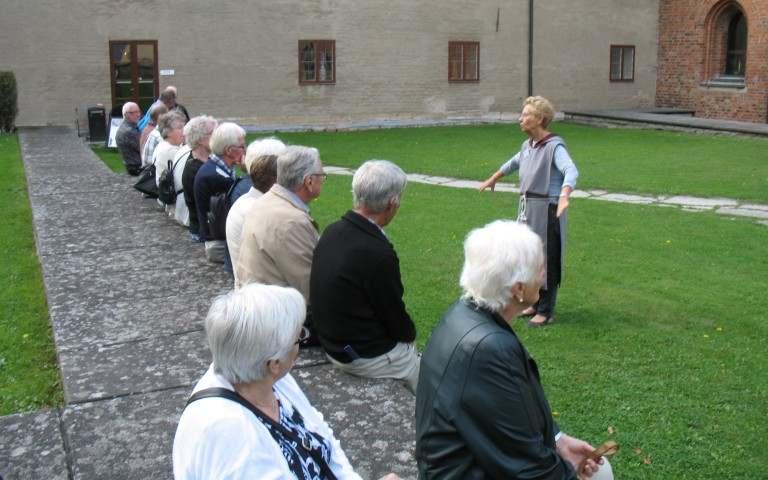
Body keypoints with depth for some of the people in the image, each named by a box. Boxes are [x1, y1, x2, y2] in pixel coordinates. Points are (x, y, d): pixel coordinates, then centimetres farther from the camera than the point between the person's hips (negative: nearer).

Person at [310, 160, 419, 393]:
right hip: (367, 356, -8)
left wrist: (405, 331, 11)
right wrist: (410, 333, 5)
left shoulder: (332, 232, -4)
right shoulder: (378, 253, -30)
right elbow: (395, 313, -17)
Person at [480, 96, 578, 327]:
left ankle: (546, 311, 13)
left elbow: (571, 171, -31)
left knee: (546, 259, 1)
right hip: (527, 208, 8)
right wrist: (494, 178, 45)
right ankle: (535, 304, 31)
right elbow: (514, 162, 31)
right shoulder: (528, 145, 10)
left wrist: (564, 196, -50)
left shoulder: (554, 146, -16)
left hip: (547, 210, -8)